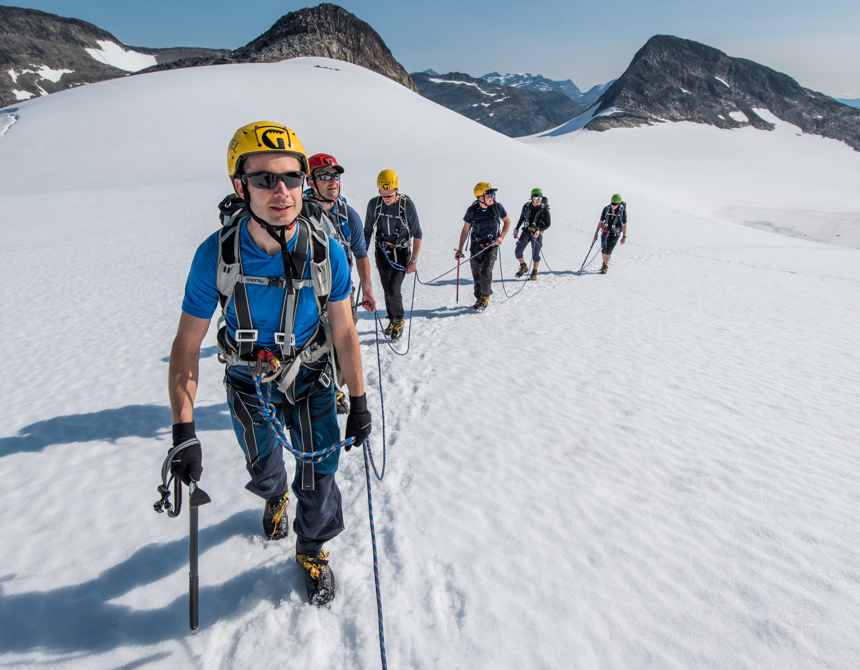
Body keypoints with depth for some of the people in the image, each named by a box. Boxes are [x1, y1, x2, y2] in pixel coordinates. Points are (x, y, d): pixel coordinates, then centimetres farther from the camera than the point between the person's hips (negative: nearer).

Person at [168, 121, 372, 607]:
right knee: (262, 466, 24)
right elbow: (187, 348, -18)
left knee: (319, 472, 2)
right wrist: (184, 432, -20)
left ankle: (313, 549, 33)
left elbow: (344, 332, -12)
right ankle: (274, 497, 62)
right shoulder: (216, 255, -26)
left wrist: (359, 403, -6)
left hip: (310, 378, 0)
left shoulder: (326, 252, -23)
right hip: (248, 382, 1)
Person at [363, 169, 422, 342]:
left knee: (393, 290, -13)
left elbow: (417, 234, -8)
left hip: (401, 253, -3)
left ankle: (399, 321, 11)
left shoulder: (407, 204, -16)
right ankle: (392, 320, 32)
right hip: (382, 252, 3)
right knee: (387, 289, 11)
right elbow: (367, 231, 5)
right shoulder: (374, 204, -7)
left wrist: (414, 260, -12)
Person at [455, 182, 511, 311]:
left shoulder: (497, 207, -8)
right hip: (476, 246, 1)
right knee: (476, 274, 8)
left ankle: (485, 297, 9)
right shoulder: (472, 210, -9)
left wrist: (501, 237, -8)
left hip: (492, 246, -1)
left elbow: (507, 222, 6)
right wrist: (460, 250, -1)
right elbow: (465, 230, -1)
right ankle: (479, 298, 28)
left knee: (486, 272, -13)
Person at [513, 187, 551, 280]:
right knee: (517, 252, -1)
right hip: (526, 231, 3)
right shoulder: (526, 206, -3)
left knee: (535, 255, 1)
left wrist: (539, 230, -22)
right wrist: (516, 230, 17)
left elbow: (548, 224, -7)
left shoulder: (544, 209, -12)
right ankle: (523, 267, 24)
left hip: (537, 233, -3)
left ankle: (534, 272, 22)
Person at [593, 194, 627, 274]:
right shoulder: (606, 209, -7)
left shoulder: (622, 211, -13)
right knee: (603, 250, 12)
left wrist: (624, 237, -1)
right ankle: (605, 263, 37)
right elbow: (601, 222, 1)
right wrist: (596, 234, 1)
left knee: (608, 251, -10)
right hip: (605, 232, 3)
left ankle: (605, 266, 11)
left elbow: (624, 225, -4)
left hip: (615, 234, -3)